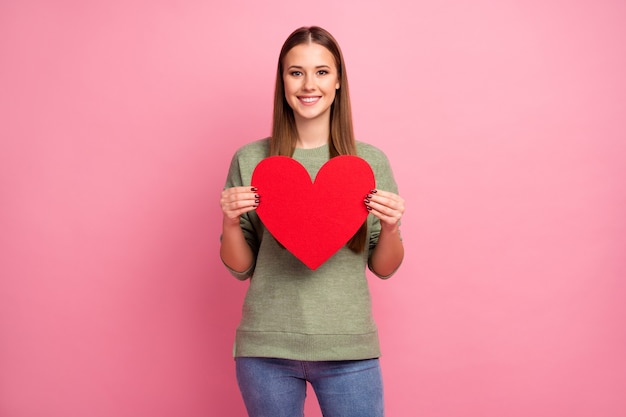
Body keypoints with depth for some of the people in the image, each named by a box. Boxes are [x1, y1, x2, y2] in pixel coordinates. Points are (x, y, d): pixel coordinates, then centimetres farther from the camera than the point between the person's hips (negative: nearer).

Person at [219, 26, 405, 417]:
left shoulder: (371, 161, 0)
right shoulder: (250, 160, -1)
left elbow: (384, 268, 5)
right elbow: (240, 268, 5)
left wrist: (390, 228, -14)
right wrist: (230, 223, -13)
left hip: (349, 349, 0)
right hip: (266, 348, 0)